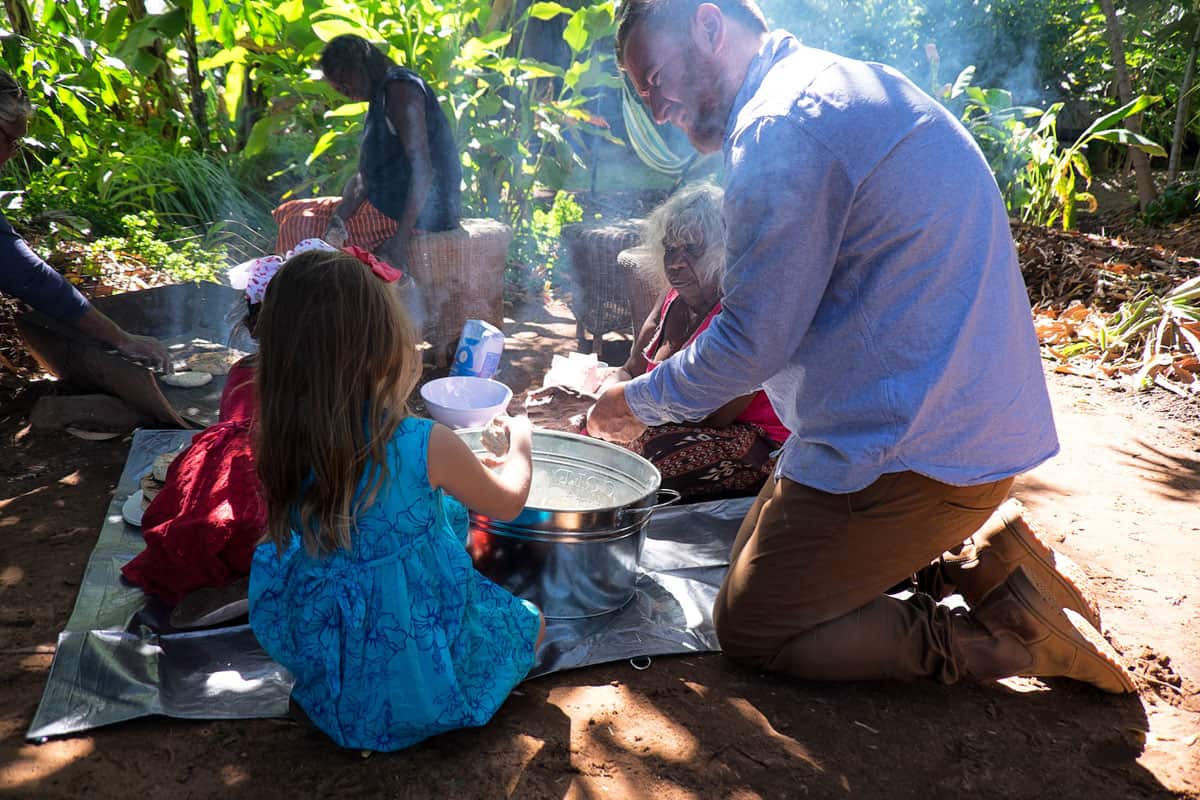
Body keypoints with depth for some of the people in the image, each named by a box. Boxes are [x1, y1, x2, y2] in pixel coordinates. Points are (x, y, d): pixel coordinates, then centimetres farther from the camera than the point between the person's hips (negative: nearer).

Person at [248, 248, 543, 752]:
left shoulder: (281, 447, -12)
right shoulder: (426, 445, -26)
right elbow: (508, 501, -6)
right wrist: (521, 439, 14)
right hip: (419, 674, -4)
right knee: (529, 622, 23)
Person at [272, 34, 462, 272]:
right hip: (390, 203, 11)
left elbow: (423, 169, -24)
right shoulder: (381, 97, 18)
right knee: (289, 213, 14)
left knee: (298, 226, -9)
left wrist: (401, 239, -29)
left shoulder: (400, 89, -14)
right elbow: (365, 174, 10)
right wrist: (339, 216, -8)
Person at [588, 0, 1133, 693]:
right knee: (759, 553, 23)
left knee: (750, 630, 3)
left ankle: (1016, 635, -1)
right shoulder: (851, 87, 16)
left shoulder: (782, 125, -18)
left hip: (914, 450, -10)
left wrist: (642, 401, 1)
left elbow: (753, 343, -17)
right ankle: (982, 554, 10)